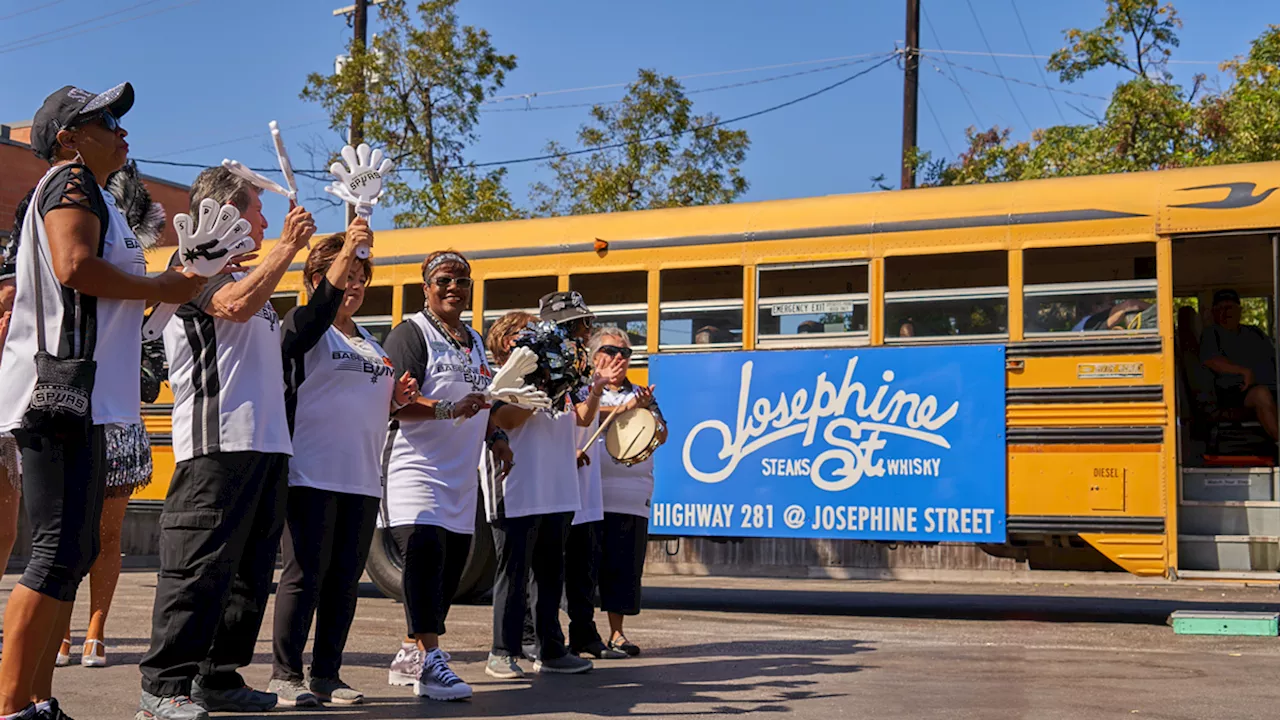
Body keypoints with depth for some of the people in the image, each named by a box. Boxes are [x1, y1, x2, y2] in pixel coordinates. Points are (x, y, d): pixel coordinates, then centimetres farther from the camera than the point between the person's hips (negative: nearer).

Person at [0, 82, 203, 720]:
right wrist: (162, 288, -9)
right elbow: (75, 265, -20)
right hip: (61, 389, -11)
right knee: (58, 554, -13)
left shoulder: (86, 191, 27)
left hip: (78, 399, 11)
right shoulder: (72, 179, -3)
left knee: (73, 552, 11)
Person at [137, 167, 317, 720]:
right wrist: (288, 246, -15)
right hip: (217, 443, -9)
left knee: (249, 572, 11)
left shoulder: (241, 274, 24)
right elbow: (236, 305, -21)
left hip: (265, 445, 9)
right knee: (199, 567, -10)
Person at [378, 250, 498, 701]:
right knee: (425, 557, -21)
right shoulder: (412, 333, -5)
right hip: (417, 470, -8)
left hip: (460, 477, 8)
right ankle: (429, 662, -22)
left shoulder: (475, 342, 19)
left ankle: (410, 656, 23)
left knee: (450, 567, 11)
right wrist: (448, 409, -28)